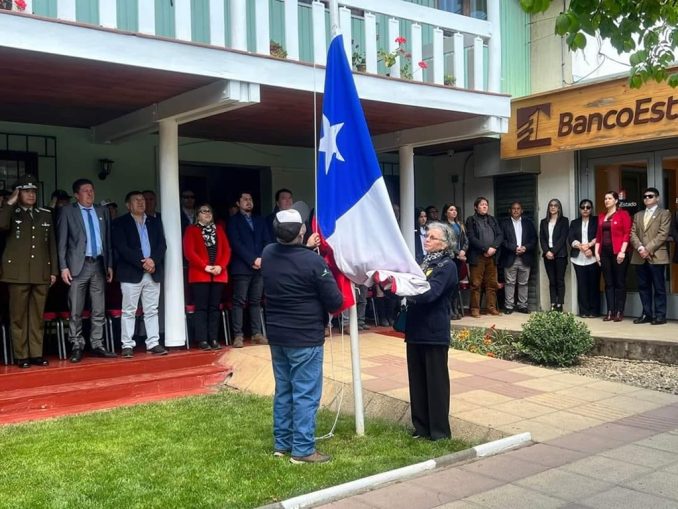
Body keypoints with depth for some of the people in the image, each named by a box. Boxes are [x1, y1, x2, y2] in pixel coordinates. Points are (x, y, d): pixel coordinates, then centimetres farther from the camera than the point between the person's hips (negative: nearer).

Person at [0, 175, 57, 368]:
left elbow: (52, 244, 14)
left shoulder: (45, 215, 15)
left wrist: (53, 270, 9)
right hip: (18, 273, -3)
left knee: (37, 316, 5)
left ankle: (36, 354, 10)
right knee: (18, 316, 0)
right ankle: (21, 355, 5)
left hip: (41, 273, 3)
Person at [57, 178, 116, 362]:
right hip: (78, 265, -3)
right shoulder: (67, 212, 2)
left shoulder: (102, 211, 13)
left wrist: (109, 264, 9)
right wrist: (63, 267, -8)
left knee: (99, 310, 6)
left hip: (99, 265, 4)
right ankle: (77, 346, 7)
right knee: (75, 311, 0)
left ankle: (97, 345, 13)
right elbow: (62, 241, -1)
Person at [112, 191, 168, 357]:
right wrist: (142, 263, -16)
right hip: (131, 273, -4)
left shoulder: (155, 222, 15)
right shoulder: (120, 223, 1)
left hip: (153, 272, 4)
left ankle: (153, 343, 8)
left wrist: (153, 260, -12)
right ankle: (127, 345, 4)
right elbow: (122, 248, -10)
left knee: (152, 311, 6)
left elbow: (162, 245, 7)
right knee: (129, 311, -1)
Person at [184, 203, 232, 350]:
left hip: (219, 275, 4)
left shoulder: (219, 230, 16)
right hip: (199, 275, -4)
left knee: (214, 307, 5)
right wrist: (205, 267, -14)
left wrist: (221, 266, -8)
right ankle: (202, 340, -2)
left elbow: (226, 250, 9)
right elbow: (189, 252, -6)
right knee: (201, 308, -4)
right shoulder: (191, 230, 4)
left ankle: (214, 339, 9)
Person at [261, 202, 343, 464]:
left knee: (283, 390, 17)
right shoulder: (312, 261, -20)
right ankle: (302, 449, 7)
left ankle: (282, 443, 25)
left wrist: (305, 248, 23)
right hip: (305, 337, -7)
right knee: (306, 394, 2)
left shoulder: (267, 254, -2)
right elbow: (335, 302, -14)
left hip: (276, 334, 7)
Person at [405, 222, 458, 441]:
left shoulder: (447, 266, -9)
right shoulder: (423, 261, 14)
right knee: (417, 380, 12)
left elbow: (430, 292, -23)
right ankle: (421, 427, 23)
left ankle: (439, 430, 13)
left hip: (434, 332, -7)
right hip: (415, 329, 7)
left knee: (436, 381, 2)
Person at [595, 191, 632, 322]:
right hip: (604, 252, 5)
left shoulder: (623, 214, -2)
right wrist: (596, 252, 6)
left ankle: (619, 312, 4)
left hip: (618, 252, -5)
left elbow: (627, 234, -8)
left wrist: (622, 251, -15)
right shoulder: (601, 216, 14)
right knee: (608, 283, 5)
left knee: (620, 282, 0)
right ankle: (610, 311, 8)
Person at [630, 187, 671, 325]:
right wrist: (640, 248, -10)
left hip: (656, 256, -5)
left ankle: (660, 315, 2)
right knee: (643, 287, 7)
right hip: (640, 257, 5)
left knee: (659, 287, -2)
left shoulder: (664, 213, 4)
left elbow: (663, 234, -8)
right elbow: (633, 233, 8)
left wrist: (648, 249, -15)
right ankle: (647, 314, 14)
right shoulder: (638, 215, 19)